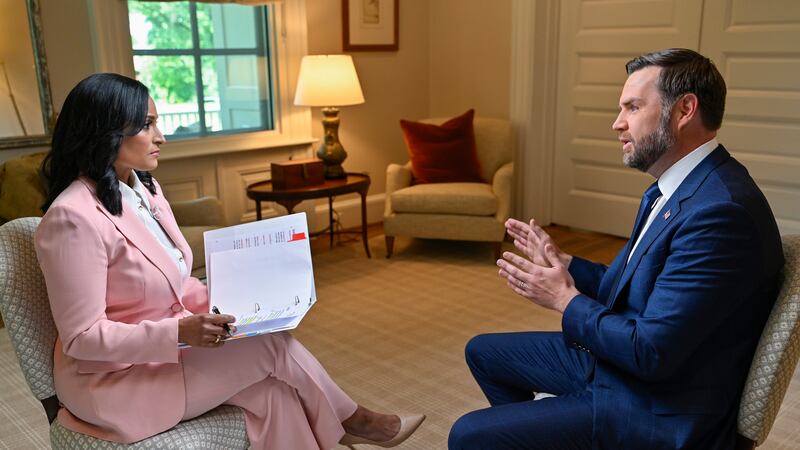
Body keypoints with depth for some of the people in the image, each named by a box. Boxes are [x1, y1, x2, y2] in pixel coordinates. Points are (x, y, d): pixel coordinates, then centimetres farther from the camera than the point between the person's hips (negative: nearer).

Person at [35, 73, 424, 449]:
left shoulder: (143, 188, 3)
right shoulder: (74, 218, -24)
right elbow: (82, 337, -22)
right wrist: (181, 332, -31)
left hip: (165, 348, 8)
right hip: (114, 378, -8)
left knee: (271, 388, -14)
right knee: (273, 345, -15)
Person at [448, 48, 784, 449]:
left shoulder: (722, 210, -27)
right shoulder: (674, 189, 5)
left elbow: (651, 352, -27)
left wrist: (567, 300, -15)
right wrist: (560, 262, 1)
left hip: (658, 412, -9)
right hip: (614, 356, 9)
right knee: (482, 351, 19)